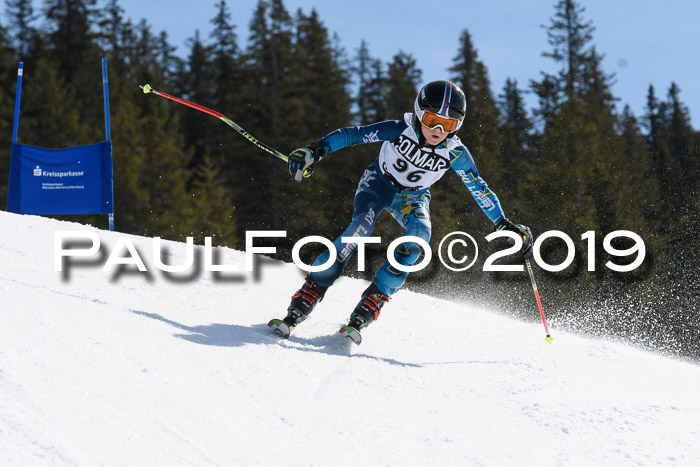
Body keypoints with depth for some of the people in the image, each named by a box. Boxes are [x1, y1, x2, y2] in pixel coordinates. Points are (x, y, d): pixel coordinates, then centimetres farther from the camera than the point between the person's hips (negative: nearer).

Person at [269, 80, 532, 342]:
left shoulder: (456, 154, -21)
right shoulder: (400, 130, -26)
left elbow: (480, 190, -11)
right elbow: (352, 135, -24)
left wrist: (505, 225, -13)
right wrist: (317, 151, -35)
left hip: (413, 197, 2)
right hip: (379, 183, -2)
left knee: (420, 234, -30)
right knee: (361, 226, -31)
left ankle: (370, 305, -29)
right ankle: (303, 302, -30)